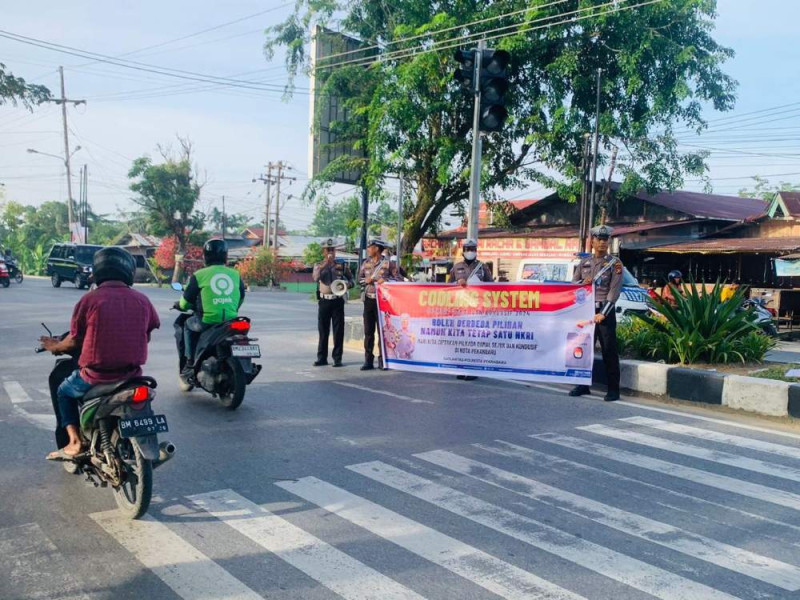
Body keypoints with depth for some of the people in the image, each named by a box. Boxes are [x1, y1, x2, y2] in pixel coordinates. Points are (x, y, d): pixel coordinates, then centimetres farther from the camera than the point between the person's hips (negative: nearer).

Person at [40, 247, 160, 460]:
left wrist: (55, 347, 19)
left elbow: (74, 341, -3)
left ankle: (74, 441, 13)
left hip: (96, 375, -2)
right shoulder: (142, 300, -1)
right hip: (131, 375, 3)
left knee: (64, 391, 27)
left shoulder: (90, 299, -9)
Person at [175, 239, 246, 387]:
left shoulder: (199, 275, -1)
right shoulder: (235, 275, 8)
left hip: (208, 321, -3)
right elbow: (241, 298, 20)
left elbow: (186, 302, 6)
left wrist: (180, 305, 30)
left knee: (188, 325, 27)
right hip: (231, 322, 3)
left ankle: (190, 363, 19)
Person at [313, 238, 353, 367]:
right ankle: (322, 358, 13)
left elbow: (351, 280, 10)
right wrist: (325, 264, -20)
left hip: (337, 300, -1)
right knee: (323, 330, 5)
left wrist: (346, 285, -12)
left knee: (338, 330, -1)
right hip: (324, 300, 1)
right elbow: (315, 278, -13)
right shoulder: (318, 266, 8)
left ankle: (337, 358, 6)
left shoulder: (341, 266, 7)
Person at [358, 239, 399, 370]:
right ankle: (368, 360, 9)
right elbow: (359, 279, 17)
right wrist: (365, 280, -4)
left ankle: (382, 359, 7)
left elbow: (398, 279, -2)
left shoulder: (388, 263, -2)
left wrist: (386, 280, -17)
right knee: (368, 331, 4)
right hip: (368, 299, 4)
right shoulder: (365, 264, 12)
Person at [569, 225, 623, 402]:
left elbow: (614, 291, -8)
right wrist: (583, 282, -11)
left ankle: (613, 389, 2)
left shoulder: (615, 263, -1)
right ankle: (583, 385, 20)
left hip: (605, 312, -4)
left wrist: (603, 313, -16)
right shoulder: (584, 263, 12)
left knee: (609, 351, -3)